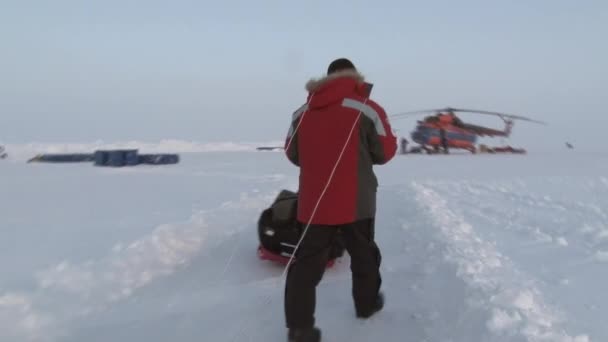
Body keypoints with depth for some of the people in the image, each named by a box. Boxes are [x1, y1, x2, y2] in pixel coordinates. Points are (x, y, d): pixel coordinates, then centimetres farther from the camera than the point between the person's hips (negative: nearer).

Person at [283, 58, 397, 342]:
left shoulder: (302, 113, 3)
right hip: (355, 202, -2)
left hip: (312, 203, 2)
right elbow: (385, 152, -1)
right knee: (363, 254, 21)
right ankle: (367, 303, 40)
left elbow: (292, 154, 11)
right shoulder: (367, 109, -8)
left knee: (307, 263, 7)